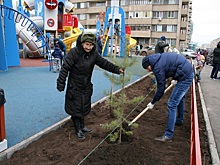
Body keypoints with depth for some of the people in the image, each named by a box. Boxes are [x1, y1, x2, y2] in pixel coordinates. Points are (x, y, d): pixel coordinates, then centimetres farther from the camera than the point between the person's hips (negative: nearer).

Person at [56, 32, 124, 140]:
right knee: (75, 108, 5)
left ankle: (82, 126, 37)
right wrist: (61, 84, -17)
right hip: (74, 87, -5)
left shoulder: (94, 54, -4)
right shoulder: (74, 52, -20)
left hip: (86, 86, 6)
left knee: (84, 107, 17)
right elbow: (65, 68, -18)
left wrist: (116, 69, -6)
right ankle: (78, 130, 22)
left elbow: (104, 63, 3)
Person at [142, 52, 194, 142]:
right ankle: (179, 120, 51)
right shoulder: (160, 57, 9)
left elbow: (161, 89, -12)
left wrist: (153, 102, 1)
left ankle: (168, 135, -3)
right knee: (180, 98, 29)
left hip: (185, 77, -10)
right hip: (189, 72, 10)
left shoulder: (158, 68, -17)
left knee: (172, 104, -8)